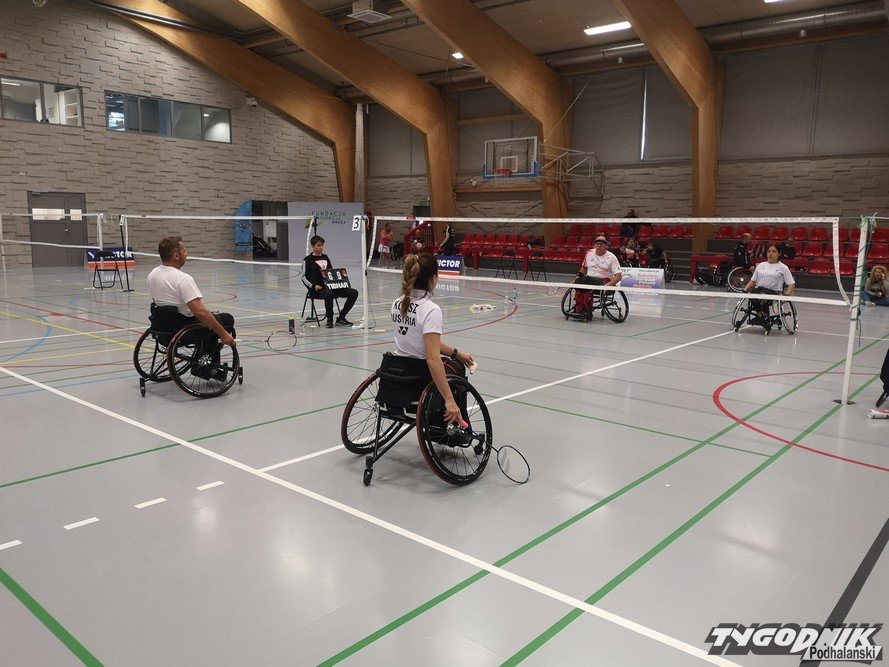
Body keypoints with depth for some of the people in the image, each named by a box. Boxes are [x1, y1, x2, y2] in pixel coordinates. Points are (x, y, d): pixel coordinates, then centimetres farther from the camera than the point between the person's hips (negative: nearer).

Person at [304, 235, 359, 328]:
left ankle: (341, 318, -3)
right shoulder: (308, 259, 3)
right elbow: (306, 277, -5)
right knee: (329, 294, -41)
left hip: (331, 286, 7)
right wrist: (314, 286, -22)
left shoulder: (325, 257, 22)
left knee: (354, 292, -9)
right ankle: (329, 320, -20)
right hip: (318, 289, -7)